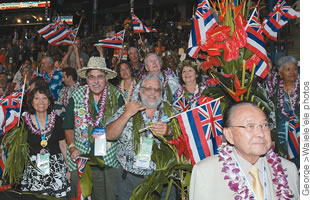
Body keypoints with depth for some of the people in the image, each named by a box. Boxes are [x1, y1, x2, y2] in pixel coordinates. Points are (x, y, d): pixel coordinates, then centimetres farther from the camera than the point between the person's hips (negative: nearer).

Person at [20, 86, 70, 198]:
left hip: (56, 168, 1)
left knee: (59, 195, -5)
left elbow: (63, 144, 7)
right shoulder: (25, 121, 1)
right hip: (33, 167, 0)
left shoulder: (57, 120, 3)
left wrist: (68, 166, 3)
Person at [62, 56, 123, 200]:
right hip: (80, 159, 1)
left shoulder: (116, 97, -3)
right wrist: (72, 147, -3)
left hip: (109, 161, 0)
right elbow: (68, 126, 9)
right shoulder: (77, 97, 0)